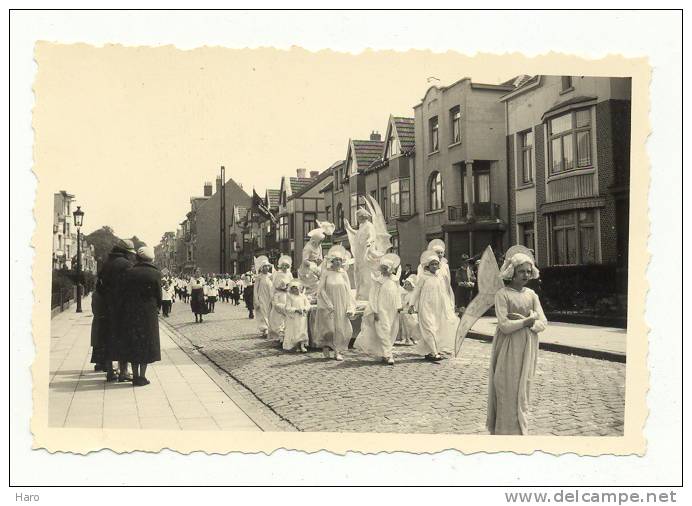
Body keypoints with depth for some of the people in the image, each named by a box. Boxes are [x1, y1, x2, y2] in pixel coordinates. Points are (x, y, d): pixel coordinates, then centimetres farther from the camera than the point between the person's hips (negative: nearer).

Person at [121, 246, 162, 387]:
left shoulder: (129, 273, 0)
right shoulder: (155, 274, -7)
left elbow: (125, 293, 1)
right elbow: (158, 295, -3)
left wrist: (128, 309, 10)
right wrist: (157, 307, 14)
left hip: (131, 313, 3)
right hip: (149, 312, -2)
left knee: (133, 343, 12)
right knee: (147, 343, 5)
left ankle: (135, 375, 16)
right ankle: (142, 377, 4)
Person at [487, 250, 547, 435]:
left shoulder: (531, 294, 8)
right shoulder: (502, 294, -7)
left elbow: (542, 323, 1)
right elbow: (504, 326, -16)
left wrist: (522, 320, -14)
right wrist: (529, 320, -12)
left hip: (527, 350, 5)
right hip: (508, 349, -4)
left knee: (522, 390, 10)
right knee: (508, 390, -1)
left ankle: (521, 429, 21)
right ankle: (508, 429, 8)